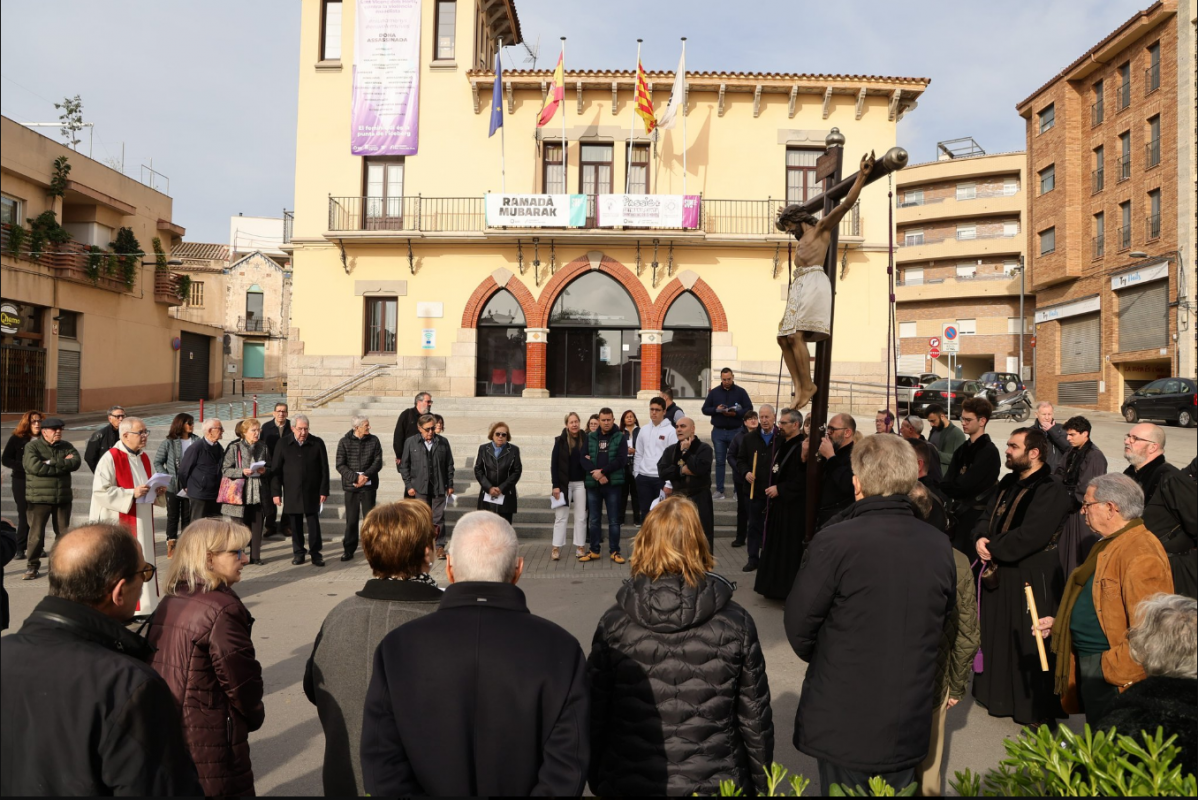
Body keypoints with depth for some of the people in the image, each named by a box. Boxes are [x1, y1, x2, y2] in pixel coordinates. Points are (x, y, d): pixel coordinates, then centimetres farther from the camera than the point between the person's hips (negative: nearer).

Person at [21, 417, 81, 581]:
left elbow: (76, 462, -9)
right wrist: (63, 465, -14)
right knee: (37, 534, -1)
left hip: (63, 498, 4)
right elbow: (34, 466, -20)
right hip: (39, 498, -4)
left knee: (63, 533, 9)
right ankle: (32, 566, 13)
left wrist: (52, 462, -19)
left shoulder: (66, 446, 9)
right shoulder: (32, 446, -3)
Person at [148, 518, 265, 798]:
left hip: (165, 732, 9)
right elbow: (241, 678, -17)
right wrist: (255, 717, 2)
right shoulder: (221, 609, -21)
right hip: (210, 741, -9)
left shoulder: (168, 603, 6)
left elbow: (157, 666, 11)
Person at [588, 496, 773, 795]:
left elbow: (596, 714, -4)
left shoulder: (614, 624, -11)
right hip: (715, 782, 0)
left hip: (630, 783, 0)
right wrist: (761, 783, 11)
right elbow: (754, 716, -4)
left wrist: (597, 781, 11)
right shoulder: (736, 623, -11)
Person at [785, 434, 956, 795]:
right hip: (909, 727, 4)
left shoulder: (834, 542, -21)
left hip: (844, 726, -4)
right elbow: (944, 620, 7)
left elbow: (799, 626, -13)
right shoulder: (939, 545, -5)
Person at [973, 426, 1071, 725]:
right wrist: (981, 538, -10)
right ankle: (1000, 695, 32)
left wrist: (992, 550, -15)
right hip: (1001, 573, 8)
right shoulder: (1008, 483, 12)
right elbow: (987, 517, 11)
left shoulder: (1050, 491, -17)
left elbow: (1029, 536, -25)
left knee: (1028, 644, 0)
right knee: (1000, 634, 17)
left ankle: (1040, 710, 14)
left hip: (1031, 578, -8)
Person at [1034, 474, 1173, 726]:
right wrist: (1059, 622, 13)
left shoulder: (1142, 556, -23)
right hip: (1087, 666, 10)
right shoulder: (1107, 546, 11)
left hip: (1111, 676, -10)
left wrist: (1114, 668, -23)